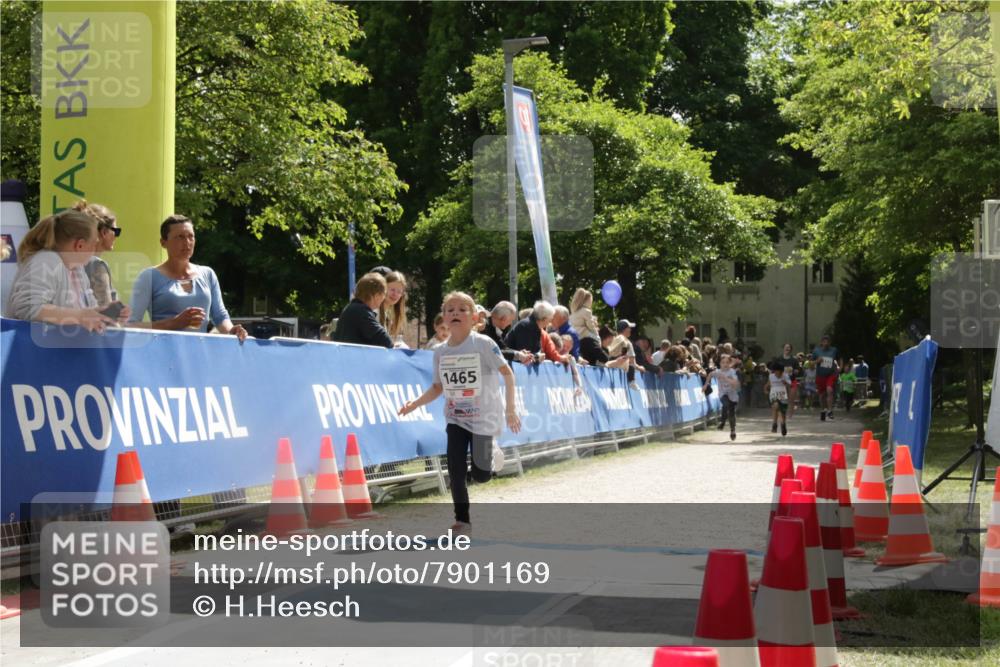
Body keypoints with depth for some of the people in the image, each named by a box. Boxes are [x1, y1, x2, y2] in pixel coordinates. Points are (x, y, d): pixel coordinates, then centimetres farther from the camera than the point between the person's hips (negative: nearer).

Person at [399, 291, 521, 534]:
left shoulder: (483, 344, -13)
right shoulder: (440, 352, 1)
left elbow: (507, 373, -11)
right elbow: (438, 388, 8)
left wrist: (510, 408, -16)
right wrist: (415, 403, -8)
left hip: (483, 416, -4)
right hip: (455, 417, 4)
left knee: (480, 475, -4)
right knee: (456, 470, -6)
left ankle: (491, 454, 32)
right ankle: (462, 520, 6)